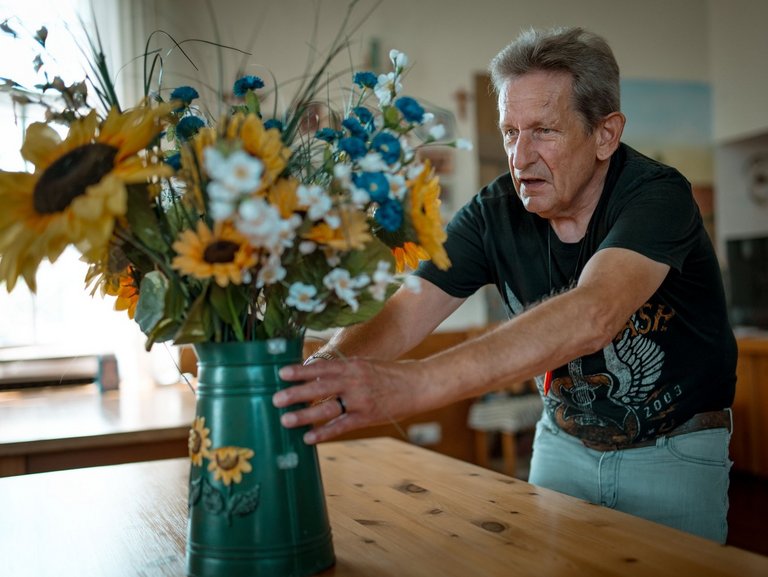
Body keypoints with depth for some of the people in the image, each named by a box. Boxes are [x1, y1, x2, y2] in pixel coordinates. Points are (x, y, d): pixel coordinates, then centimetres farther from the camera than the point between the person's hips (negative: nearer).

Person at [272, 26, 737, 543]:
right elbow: (403, 314, -21)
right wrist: (309, 379, -42)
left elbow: (592, 316, -46)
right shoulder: (493, 214, -13)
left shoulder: (657, 195, -27)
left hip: (676, 454, -3)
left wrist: (412, 384, -57)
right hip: (565, 440, 4)